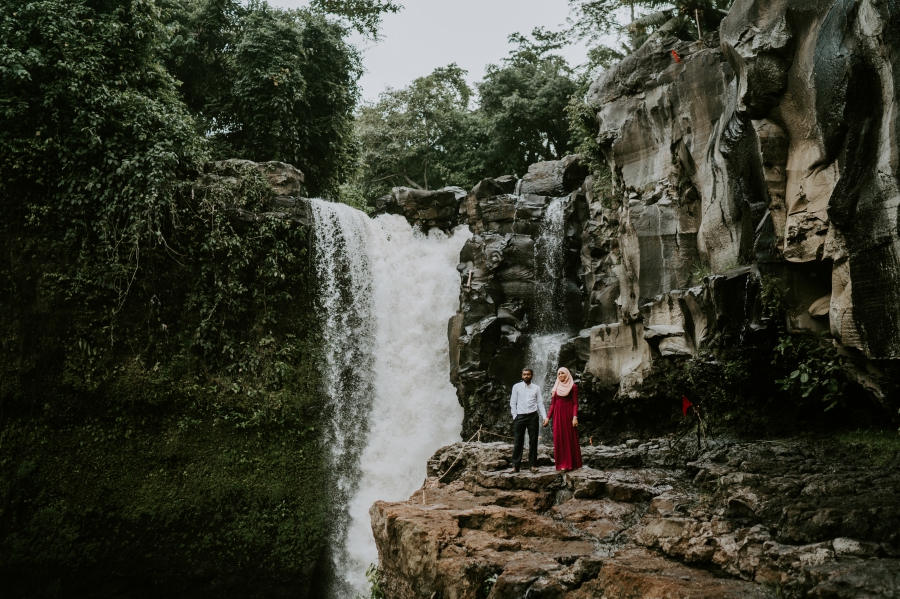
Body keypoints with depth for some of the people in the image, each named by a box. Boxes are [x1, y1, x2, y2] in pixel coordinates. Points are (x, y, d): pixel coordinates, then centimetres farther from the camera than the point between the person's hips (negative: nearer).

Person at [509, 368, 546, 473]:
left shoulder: (536, 388, 8)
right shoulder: (516, 387, 5)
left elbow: (540, 403, 6)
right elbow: (513, 402, 4)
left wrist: (545, 417, -3)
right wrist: (514, 416, -4)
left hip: (533, 416, 1)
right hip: (520, 417, -1)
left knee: (533, 441, 4)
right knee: (518, 442, 1)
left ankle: (533, 464, 11)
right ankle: (515, 465, 5)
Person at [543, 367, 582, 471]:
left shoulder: (573, 387, 0)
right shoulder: (556, 387, 12)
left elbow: (575, 403, -5)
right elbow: (553, 404, 11)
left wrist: (575, 417, -15)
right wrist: (548, 417, 4)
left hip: (569, 414, -4)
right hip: (558, 415, 4)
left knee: (570, 438, -2)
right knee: (559, 439, 0)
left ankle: (571, 463, 3)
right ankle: (563, 464, 2)